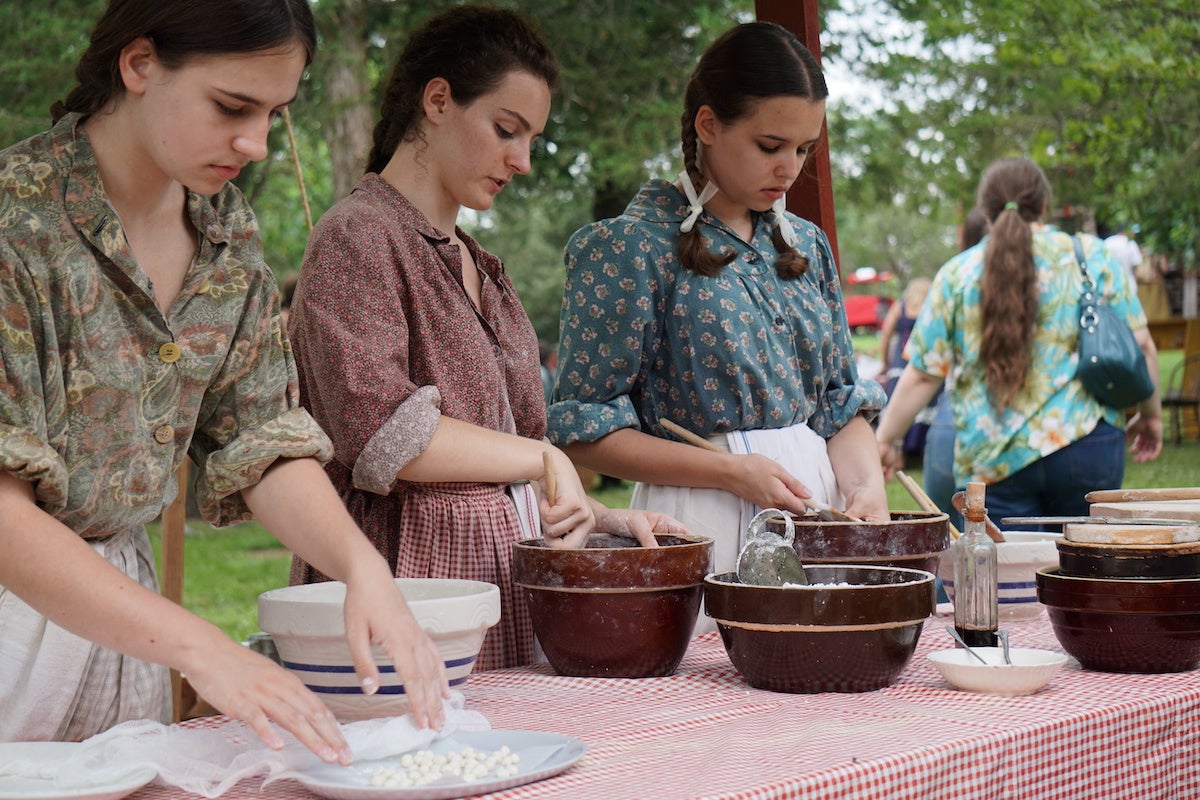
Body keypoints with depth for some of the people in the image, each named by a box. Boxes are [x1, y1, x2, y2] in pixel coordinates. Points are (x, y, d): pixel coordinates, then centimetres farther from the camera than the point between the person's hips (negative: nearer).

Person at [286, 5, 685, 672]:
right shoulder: (359, 236, -6)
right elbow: (382, 433, -19)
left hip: (499, 565, 8)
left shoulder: (479, 266, 20)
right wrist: (543, 457, -11)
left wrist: (604, 518, 13)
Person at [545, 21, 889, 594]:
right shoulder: (630, 247, -8)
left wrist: (866, 482, -5)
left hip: (815, 504, 6)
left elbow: (840, 401, 16)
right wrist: (732, 472, -16)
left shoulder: (806, 245, 12)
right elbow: (582, 429, -9)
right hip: (699, 523, -5)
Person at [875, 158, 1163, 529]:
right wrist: (1151, 414, 18)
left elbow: (922, 375, 1)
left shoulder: (957, 274, 3)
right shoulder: (1090, 256, 5)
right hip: (1087, 442, 1)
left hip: (992, 461, -1)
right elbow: (1139, 345, 3)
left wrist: (884, 439, 12)